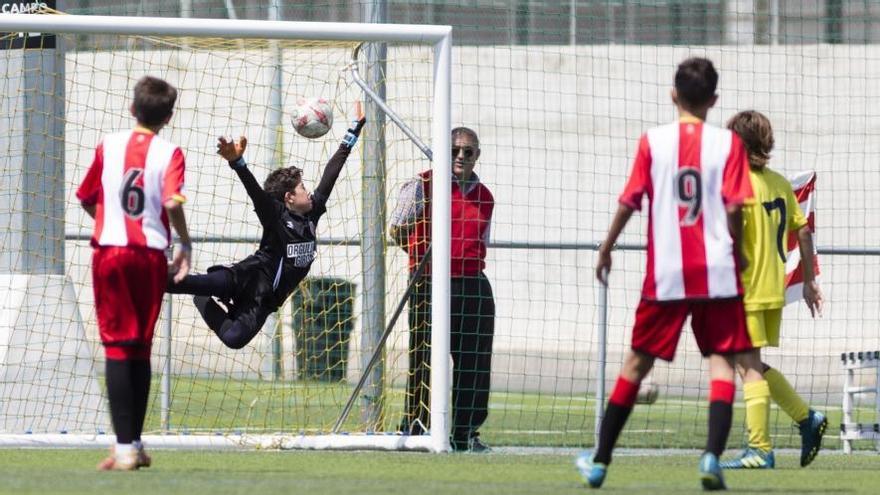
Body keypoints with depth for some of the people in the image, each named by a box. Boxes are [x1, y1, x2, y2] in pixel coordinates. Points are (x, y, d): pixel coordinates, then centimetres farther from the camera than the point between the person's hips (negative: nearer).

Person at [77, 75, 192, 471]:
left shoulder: (108, 145, 3)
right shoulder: (169, 153, -4)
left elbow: (86, 199, 10)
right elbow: (172, 203, -17)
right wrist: (185, 246, -3)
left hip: (109, 250, 0)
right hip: (151, 255, 0)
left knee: (118, 347, -3)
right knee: (141, 349, 13)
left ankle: (125, 448, -13)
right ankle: (135, 445, 18)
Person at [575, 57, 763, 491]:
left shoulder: (652, 142, 0)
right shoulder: (728, 143, -2)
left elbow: (629, 202, 1)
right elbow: (734, 208, -8)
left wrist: (606, 249, 15)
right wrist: (736, 253, 8)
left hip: (665, 275, 1)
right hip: (717, 274, -1)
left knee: (637, 362, 12)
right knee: (721, 361, 1)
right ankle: (712, 454, -20)